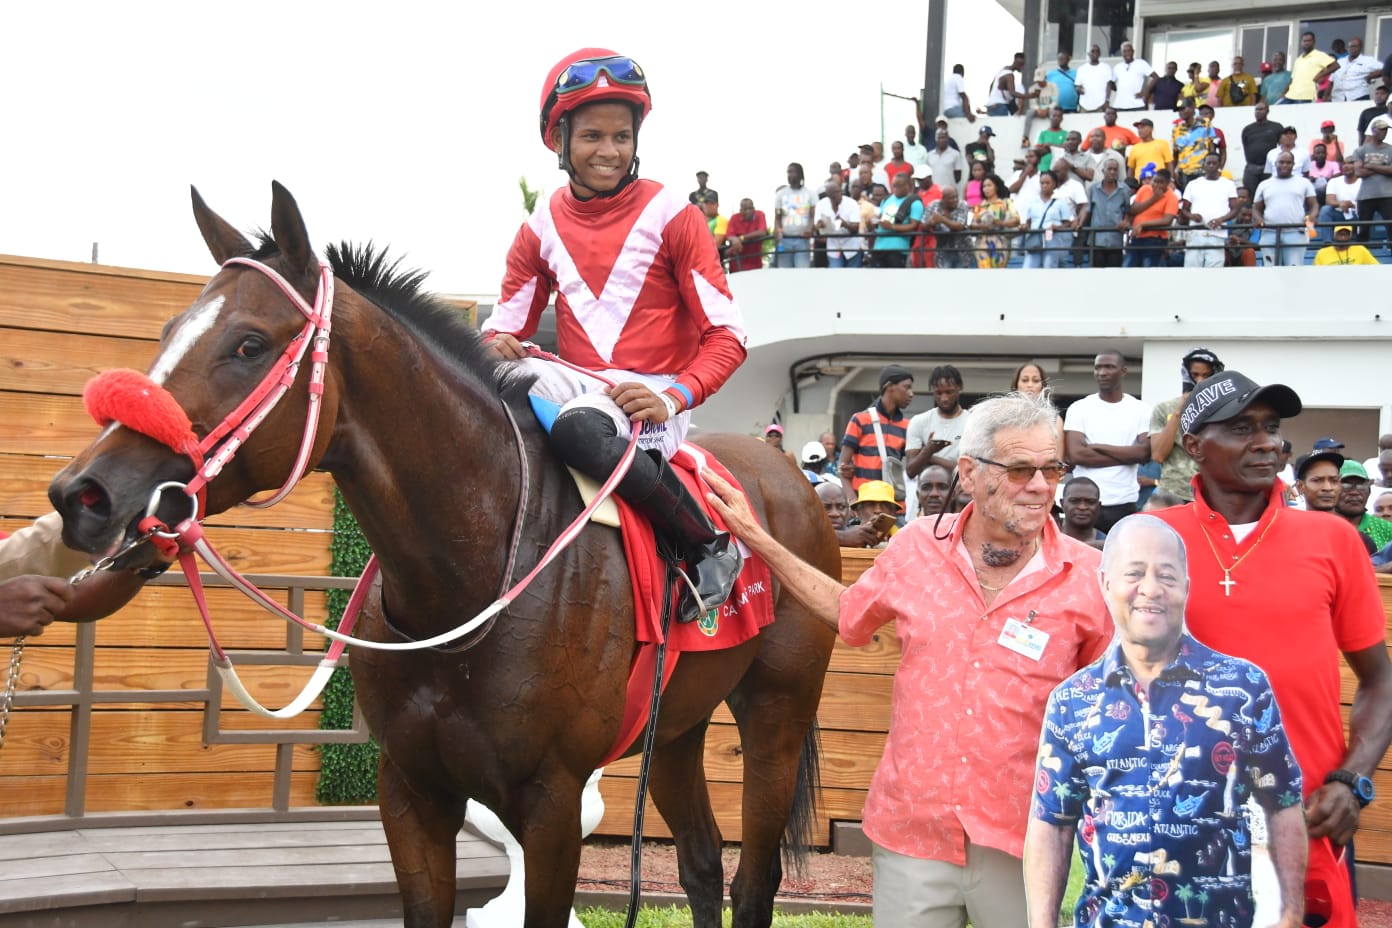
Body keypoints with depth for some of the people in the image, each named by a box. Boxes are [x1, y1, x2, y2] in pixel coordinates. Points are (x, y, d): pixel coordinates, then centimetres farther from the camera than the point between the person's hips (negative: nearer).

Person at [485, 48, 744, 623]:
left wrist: (674, 398, -23)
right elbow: (506, 326, 12)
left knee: (578, 428, -39)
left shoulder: (670, 217, -3)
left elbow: (726, 336, -5)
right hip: (573, 385, 4)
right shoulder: (542, 227, 9)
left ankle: (708, 547, -22)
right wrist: (498, 345, -15)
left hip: (650, 395, -4)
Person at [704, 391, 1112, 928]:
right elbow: (849, 614, 20)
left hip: (1020, 846, -2)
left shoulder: (1090, 579, -7)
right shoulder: (916, 547, 0)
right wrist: (758, 541, 19)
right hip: (910, 829, 2)